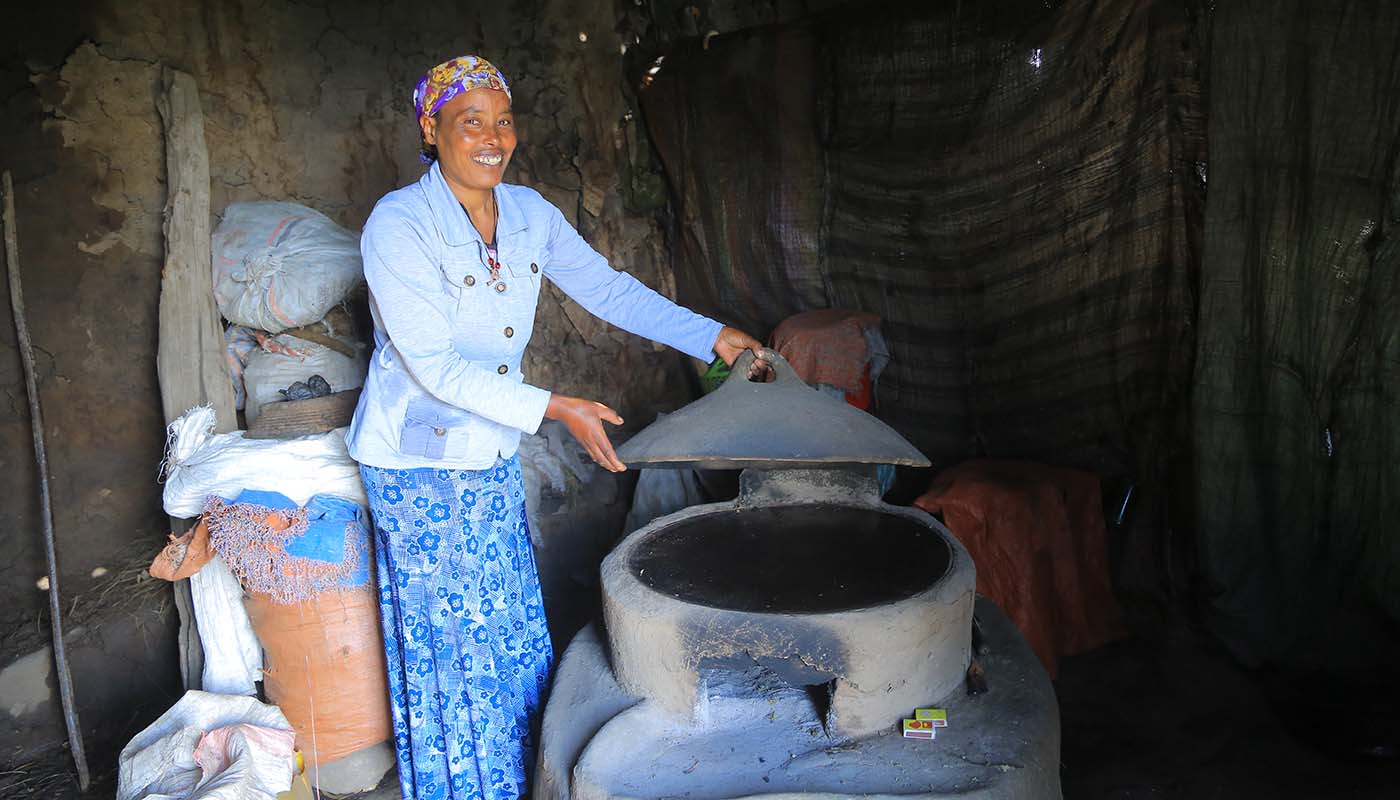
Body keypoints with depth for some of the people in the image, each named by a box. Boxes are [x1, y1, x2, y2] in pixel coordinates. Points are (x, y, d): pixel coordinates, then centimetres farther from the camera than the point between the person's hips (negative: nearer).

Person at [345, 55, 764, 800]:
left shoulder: (529, 213, -1)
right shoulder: (397, 225, -20)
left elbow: (607, 288, 6)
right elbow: (434, 366, -24)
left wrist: (711, 335, 0)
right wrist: (555, 408, -30)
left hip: (494, 457, 6)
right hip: (419, 464, -6)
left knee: (512, 633, 15)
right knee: (447, 641, 7)